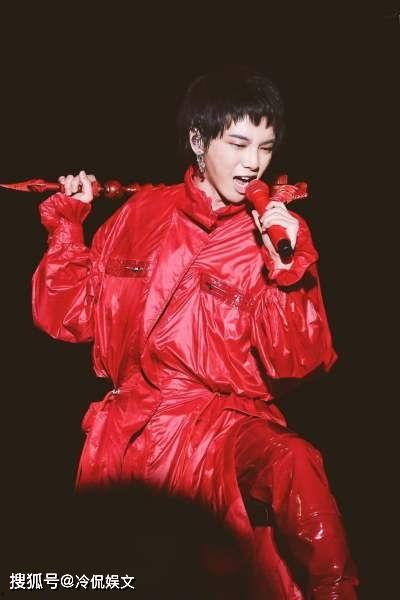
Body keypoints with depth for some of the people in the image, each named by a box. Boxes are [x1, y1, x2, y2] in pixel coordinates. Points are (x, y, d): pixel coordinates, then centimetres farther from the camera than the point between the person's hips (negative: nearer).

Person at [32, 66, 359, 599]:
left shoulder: (278, 234, 4)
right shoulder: (143, 213, 10)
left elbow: (294, 361, -4)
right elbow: (68, 316, 12)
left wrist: (286, 269, -17)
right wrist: (67, 225, 2)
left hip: (229, 420, -2)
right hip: (135, 417, 2)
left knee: (294, 466, -35)